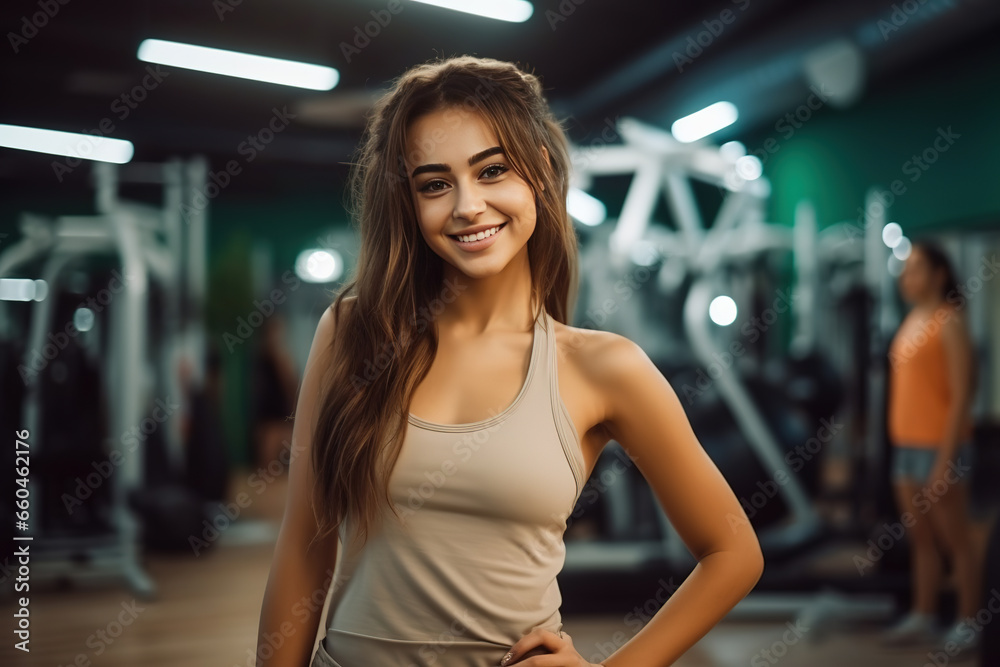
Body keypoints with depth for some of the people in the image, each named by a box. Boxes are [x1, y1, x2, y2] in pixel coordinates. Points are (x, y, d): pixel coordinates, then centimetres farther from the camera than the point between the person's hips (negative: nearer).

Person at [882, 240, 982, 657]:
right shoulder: (912, 321, 12)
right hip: (909, 447, 8)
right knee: (921, 539, 13)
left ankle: (968, 626, 11)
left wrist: (945, 459, -20)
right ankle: (922, 620, 20)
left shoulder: (949, 324, -13)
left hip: (940, 449, -8)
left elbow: (961, 396, -17)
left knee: (954, 541, 1)